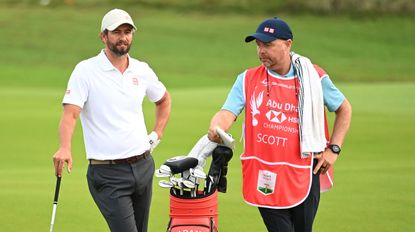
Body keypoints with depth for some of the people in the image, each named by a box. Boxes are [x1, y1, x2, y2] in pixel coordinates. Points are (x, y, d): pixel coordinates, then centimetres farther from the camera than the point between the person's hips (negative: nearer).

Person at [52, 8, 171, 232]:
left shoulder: (142, 71, 9)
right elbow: (70, 113, -18)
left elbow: (164, 100, 29)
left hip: (143, 165, 6)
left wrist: (157, 135, 16)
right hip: (108, 173, -6)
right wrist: (64, 148, -35)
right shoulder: (86, 71, -6)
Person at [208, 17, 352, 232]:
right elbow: (227, 113, -9)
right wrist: (216, 128, -33)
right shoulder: (247, 79, 3)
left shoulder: (314, 77, 1)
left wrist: (333, 149, 4)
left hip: (304, 174, 0)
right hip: (265, 177, 0)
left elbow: (344, 109, 14)